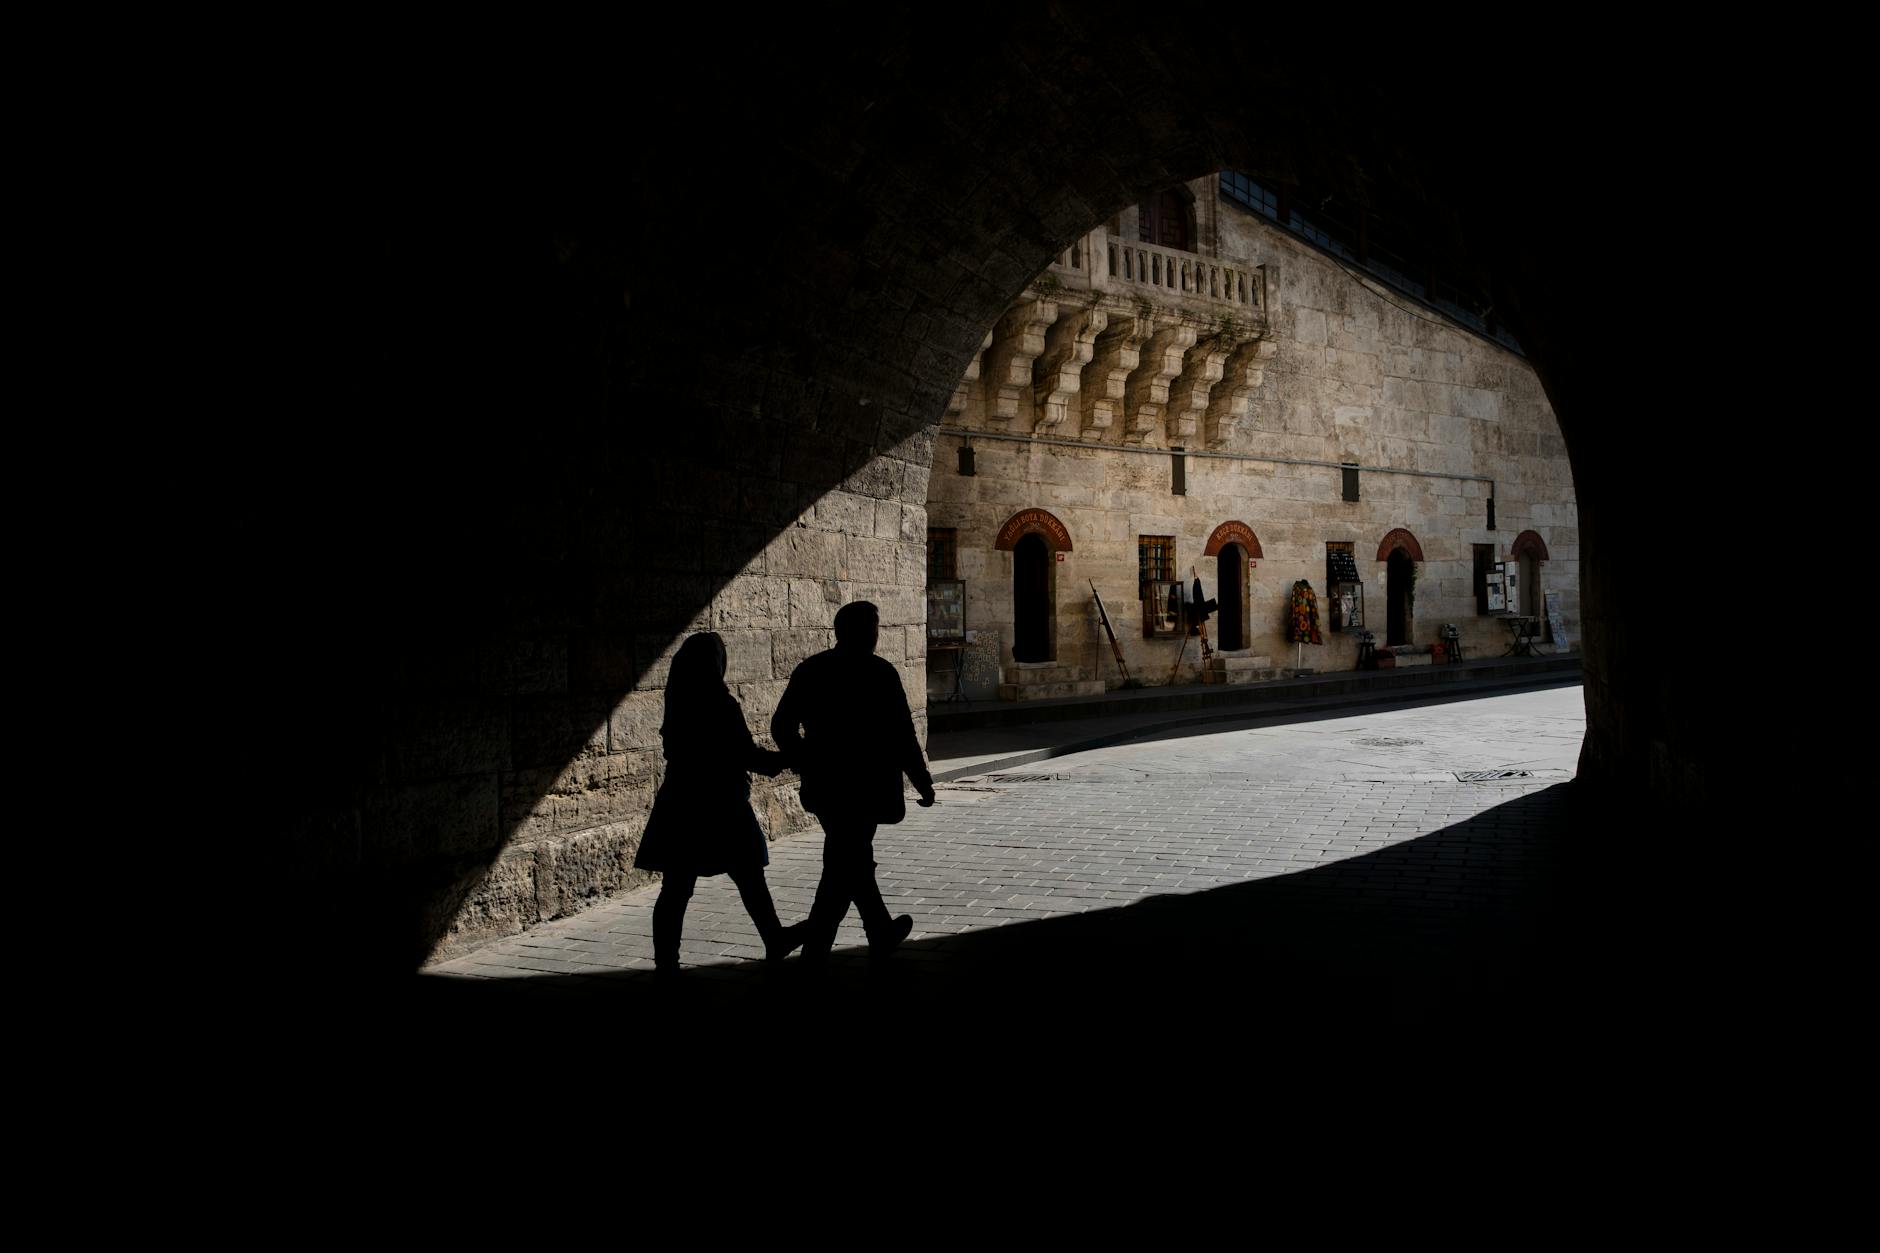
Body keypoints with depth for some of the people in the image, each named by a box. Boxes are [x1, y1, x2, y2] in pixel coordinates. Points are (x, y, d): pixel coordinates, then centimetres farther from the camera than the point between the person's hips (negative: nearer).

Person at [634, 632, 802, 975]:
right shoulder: (721, 705, -15)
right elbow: (747, 754, -12)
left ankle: (666, 960, 9)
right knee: (749, 879, 9)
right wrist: (783, 759, 4)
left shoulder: (677, 703, 4)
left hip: (680, 804, 6)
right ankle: (775, 941, 23)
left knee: (676, 888, 6)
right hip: (720, 806, -6)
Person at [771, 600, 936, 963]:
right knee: (844, 868, 1)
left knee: (853, 860, 19)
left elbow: (781, 726, 6)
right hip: (864, 789, -6)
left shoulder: (809, 670, 2)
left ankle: (882, 932, 34)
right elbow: (902, 736, -13)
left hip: (823, 787, 7)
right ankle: (813, 949, 0)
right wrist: (924, 783, -2)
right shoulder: (879, 674, -14)